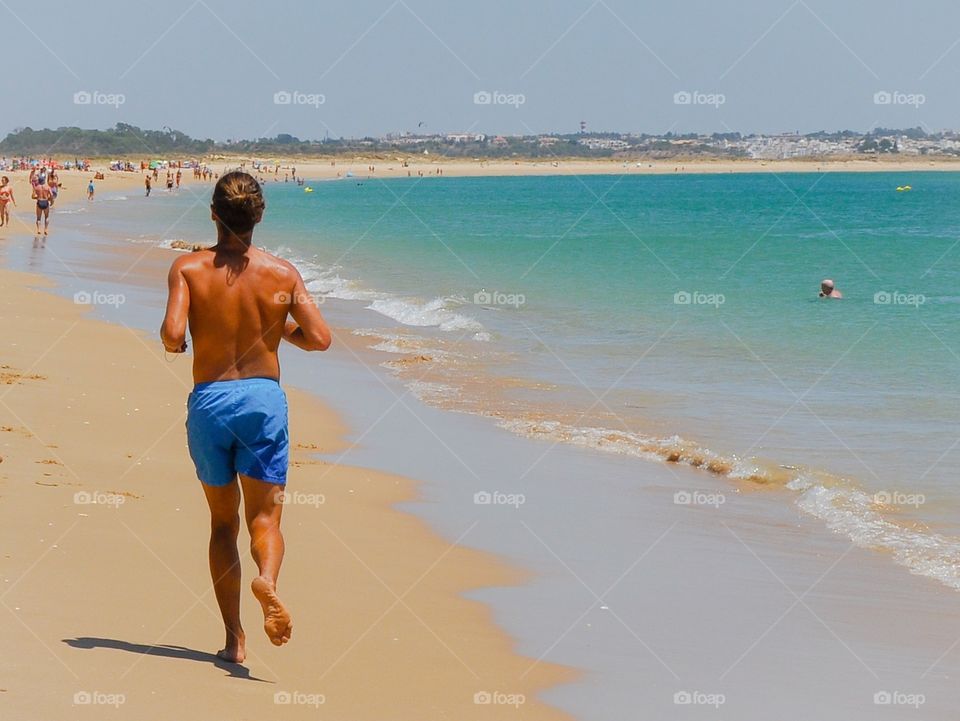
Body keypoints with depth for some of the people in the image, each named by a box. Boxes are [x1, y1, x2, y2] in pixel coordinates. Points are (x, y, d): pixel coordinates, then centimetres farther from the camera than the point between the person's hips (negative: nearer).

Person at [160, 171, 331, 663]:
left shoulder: (188, 269, -6)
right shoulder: (281, 273, -2)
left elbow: (172, 335, -18)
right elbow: (319, 338, -5)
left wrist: (174, 344, 6)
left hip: (209, 400, 0)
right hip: (263, 397, 0)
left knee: (223, 520, 13)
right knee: (264, 515, 5)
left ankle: (234, 638, 11)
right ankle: (267, 577, -29)